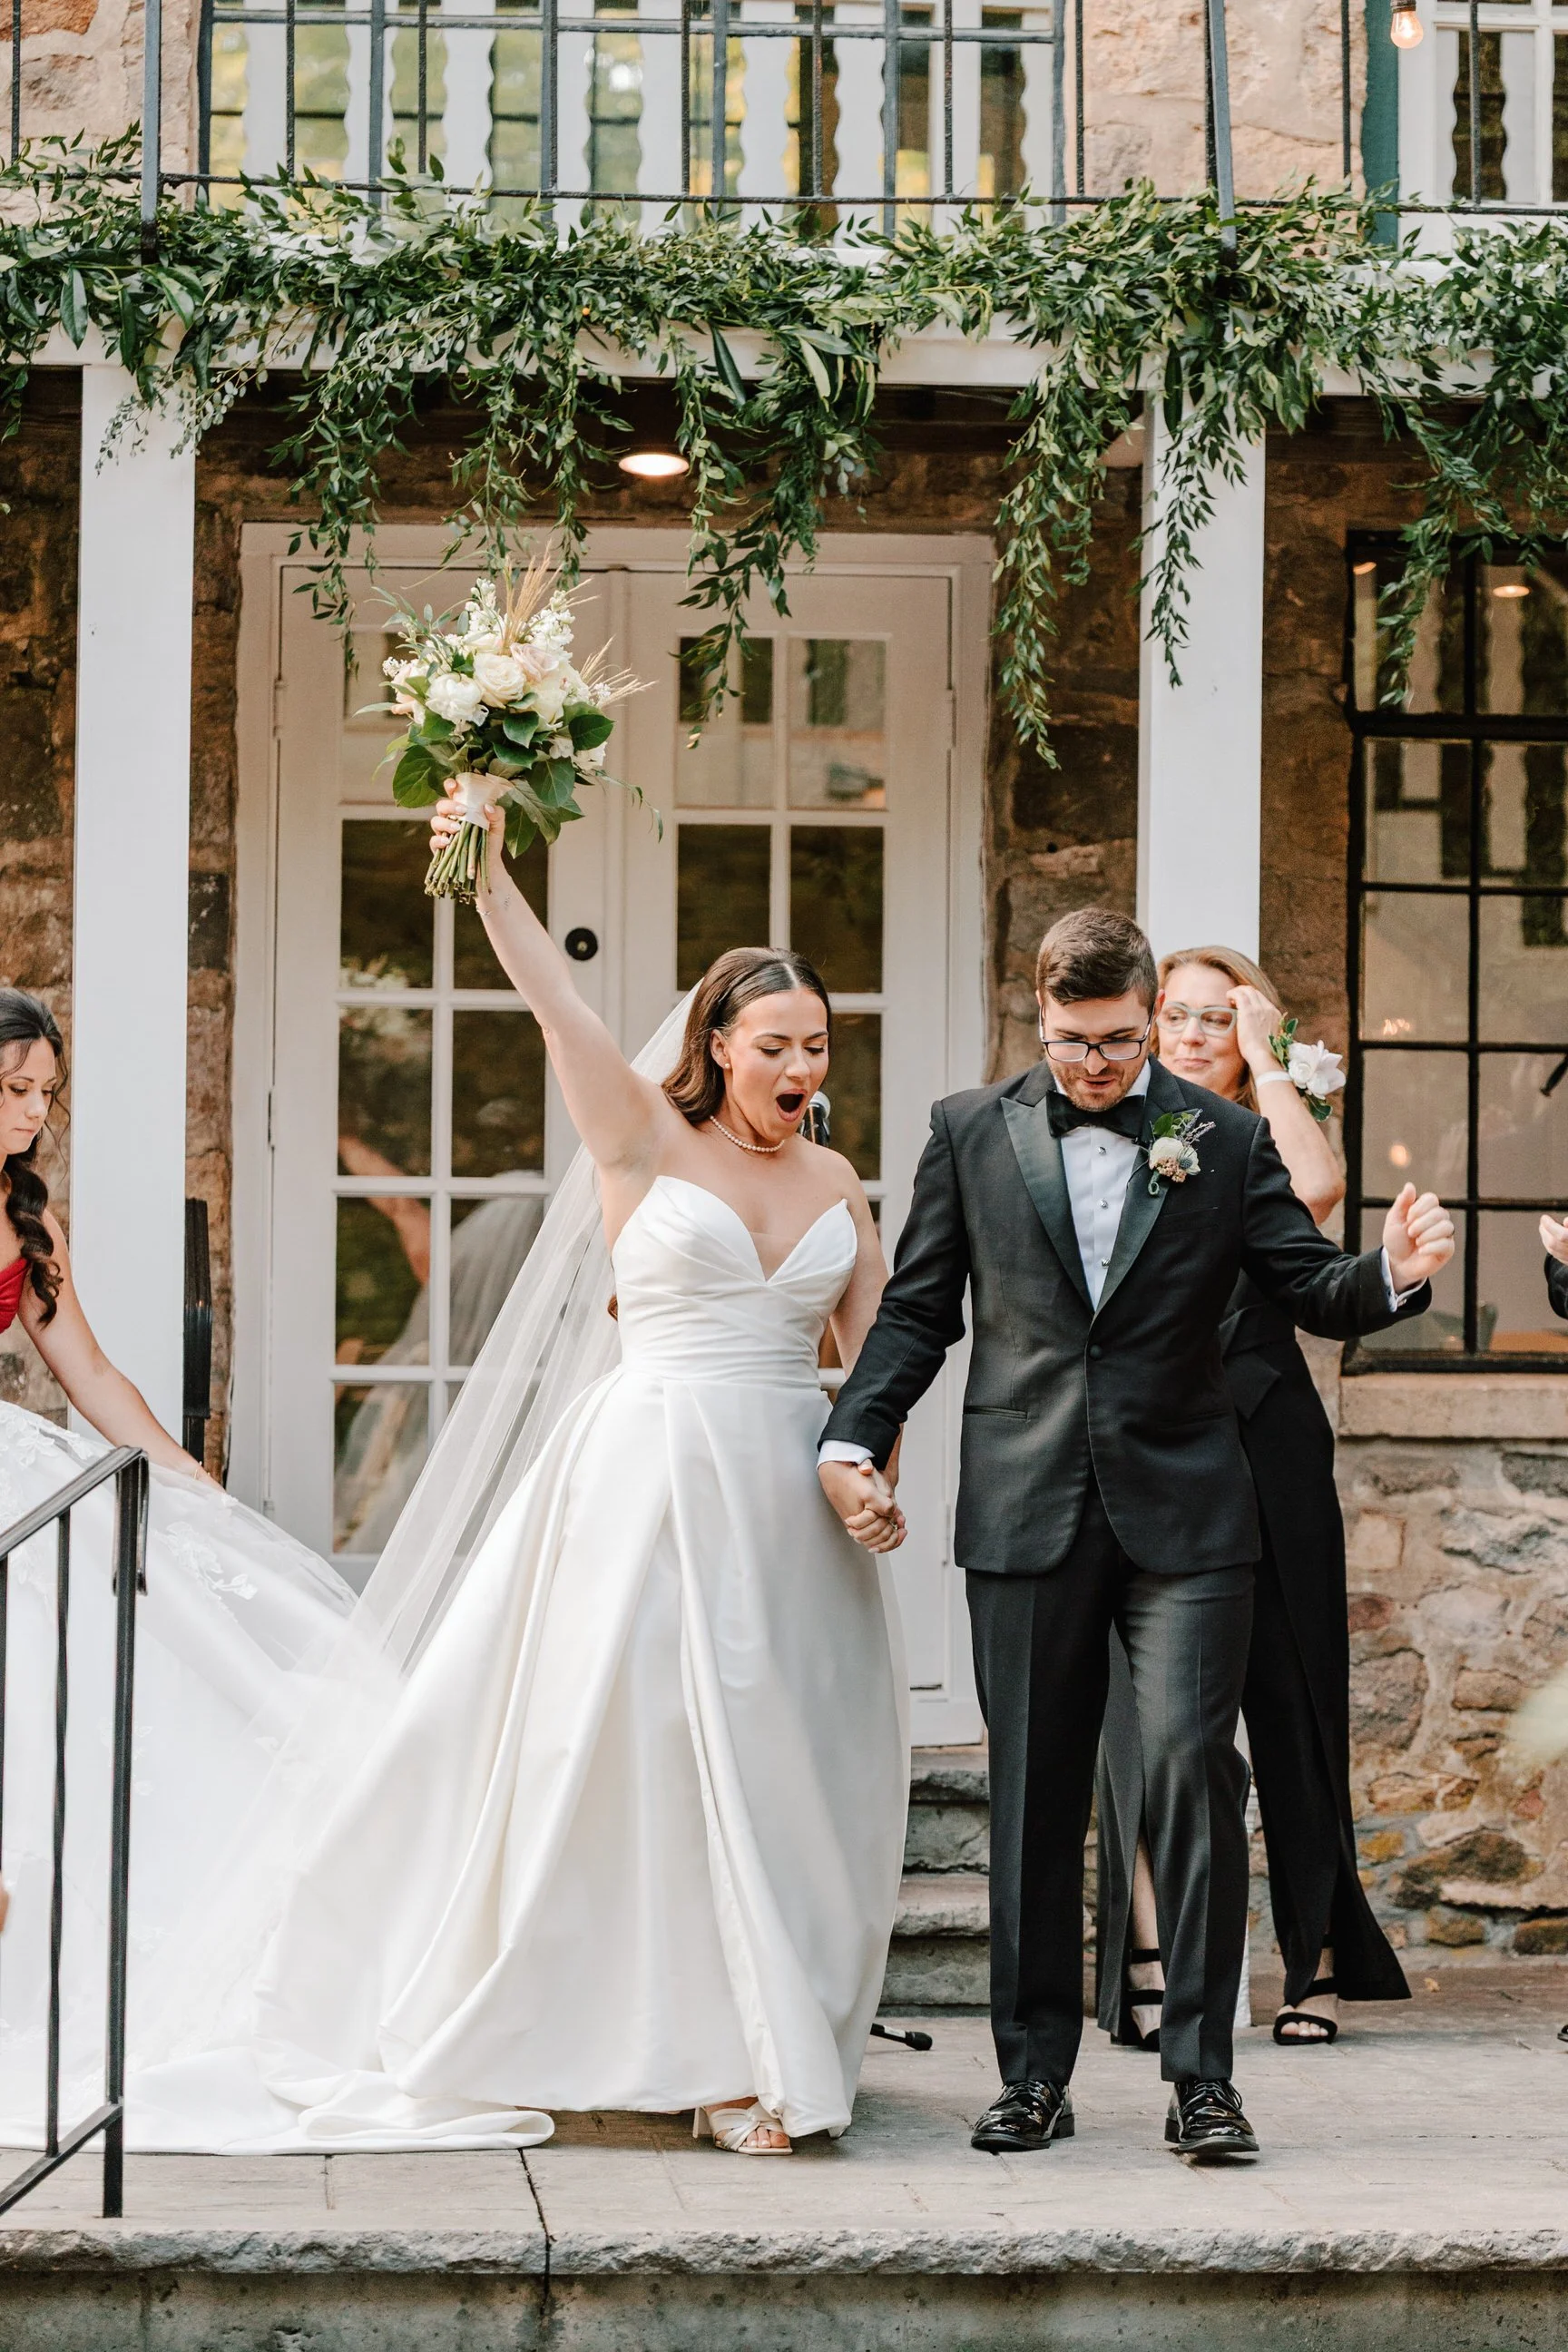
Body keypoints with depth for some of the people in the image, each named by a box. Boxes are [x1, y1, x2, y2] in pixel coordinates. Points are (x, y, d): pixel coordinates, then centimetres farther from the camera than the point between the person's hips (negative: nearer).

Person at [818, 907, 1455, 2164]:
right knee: (1034, 1794, 6)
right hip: (1027, 1508, 1)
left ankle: (1202, 2072, -1)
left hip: (1183, 1508, -1)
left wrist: (1393, 1273, -17)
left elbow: (1312, 1290, 4)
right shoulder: (970, 1132, 7)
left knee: (1192, 1766, -10)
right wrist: (857, 1436, -3)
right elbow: (917, 1309, 9)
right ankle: (1034, 2074, 15)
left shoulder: (1225, 1140, 5)